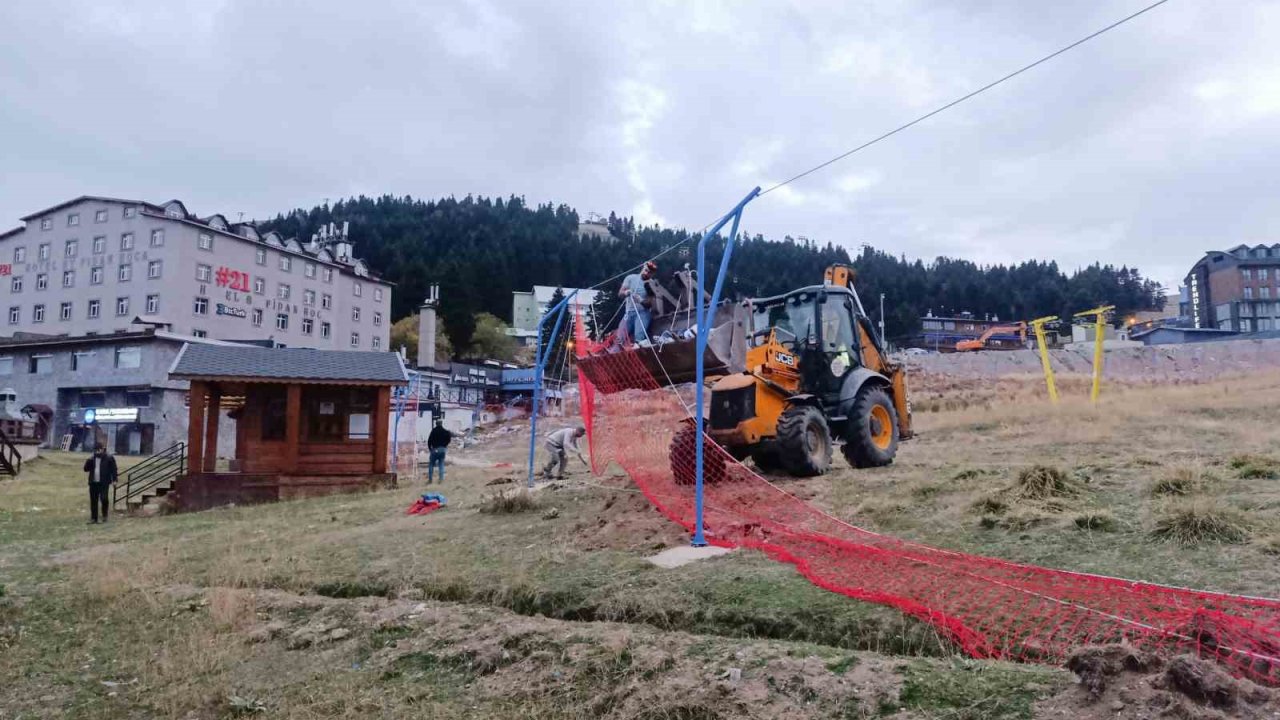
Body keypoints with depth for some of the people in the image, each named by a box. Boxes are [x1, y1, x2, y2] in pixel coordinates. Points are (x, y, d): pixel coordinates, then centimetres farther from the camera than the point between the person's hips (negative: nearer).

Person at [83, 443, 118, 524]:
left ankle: (104, 515, 6)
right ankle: (94, 518, 14)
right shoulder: (92, 459, 13)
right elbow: (86, 469, 10)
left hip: (104, 483, -5)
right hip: (93, 483, 5)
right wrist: (88, 462, -9)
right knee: (93, 501, 6)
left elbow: (113, 469, -2)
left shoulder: (109, 459, -2)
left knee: (104, 498, -16)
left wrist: (114, 480, -9)